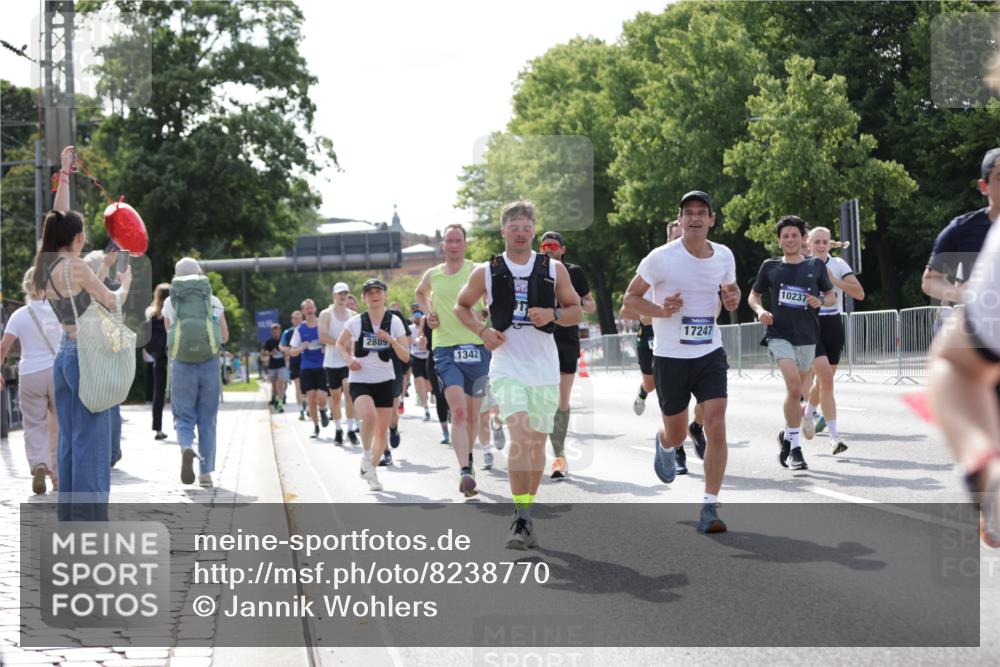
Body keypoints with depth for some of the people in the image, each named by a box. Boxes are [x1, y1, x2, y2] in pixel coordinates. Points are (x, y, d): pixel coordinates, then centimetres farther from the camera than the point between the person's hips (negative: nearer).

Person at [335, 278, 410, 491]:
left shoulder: (395, 322, -3)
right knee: (369, 416, -29)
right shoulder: (356, 322, -4)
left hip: (385, 380, 2)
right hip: (360, 381, -2)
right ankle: (366, 455, -4)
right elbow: (340, 344, 13)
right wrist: (349, 358, -6)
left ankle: (372, 470, 25)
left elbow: (405, 357, -7)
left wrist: (391, 340, -23)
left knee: (382, 430, 5)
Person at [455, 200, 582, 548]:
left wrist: (553, 315, -12)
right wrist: (482, 330, -3)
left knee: (537, 442, 10)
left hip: (545, 367, 2)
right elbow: (461, 306, 15)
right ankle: (522, 520, -19)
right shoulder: (486, 272, 2)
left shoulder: (554, 269, 4)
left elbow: (576, 310, 10)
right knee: (520, 437, -19)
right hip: (507, 366, -2)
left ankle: (527, 512, 27)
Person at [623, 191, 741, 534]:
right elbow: (631, 296, -3)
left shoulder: (724, 256, 1)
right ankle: (663, 444, 51)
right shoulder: (661, 258, -12)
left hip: (710, 354, 2)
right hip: (670, 356, -2)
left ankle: (710, 508, -7)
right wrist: (661, 310, -21)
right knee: (676, 435, 11)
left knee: (716, 427, -14)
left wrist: (733, 299, -5)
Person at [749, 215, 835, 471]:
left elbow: (832, 296, 15)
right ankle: (795, 447, -13)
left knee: (797, 392, 12)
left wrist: (821, 301, -8)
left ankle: (787, 435, 36)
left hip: (807, 336, 3)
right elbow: (754, 295, 15)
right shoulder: (770, 267, 5)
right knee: (794, 386, -20)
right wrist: (760, 311, -6)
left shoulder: (816, 265, 6)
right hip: (779, 333, -3)